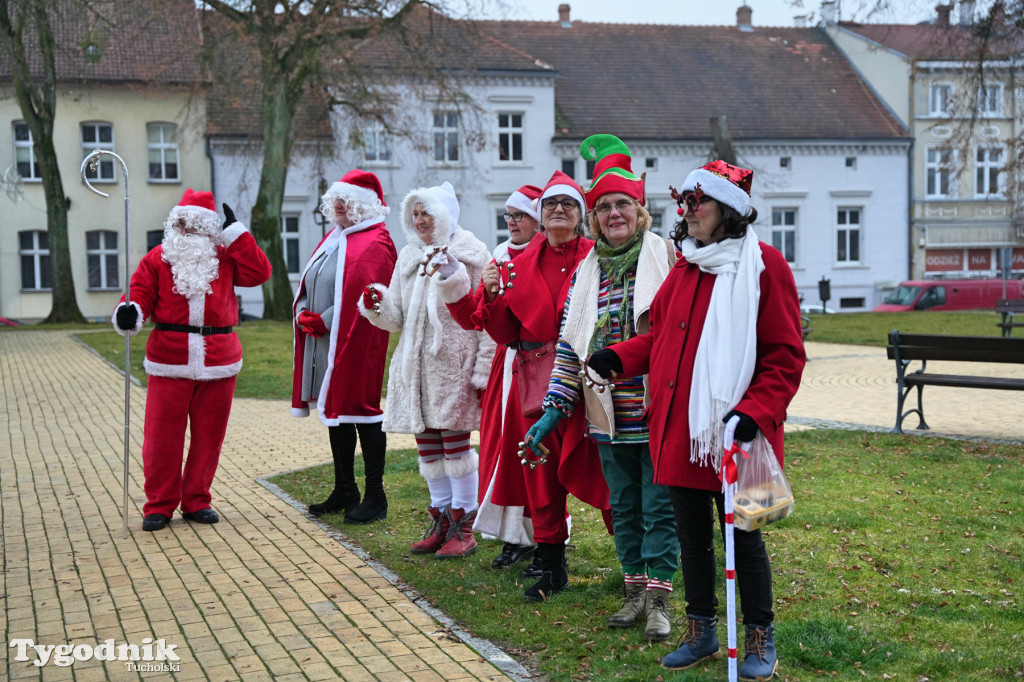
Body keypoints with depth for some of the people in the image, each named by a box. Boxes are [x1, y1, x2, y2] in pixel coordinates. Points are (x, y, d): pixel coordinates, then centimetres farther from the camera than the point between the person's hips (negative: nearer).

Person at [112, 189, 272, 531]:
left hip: (218, 362, 1)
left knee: (208, 434, 7)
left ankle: (196, 501, 20)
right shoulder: (157, 259, 7)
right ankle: (159, 506, 10)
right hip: (170, 361, -1)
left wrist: (235, 234, -3)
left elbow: (258, 273, -4)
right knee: (162, 435, -1)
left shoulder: (226, 258, 10)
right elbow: (141, 292, -1)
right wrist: (129, 312, -24)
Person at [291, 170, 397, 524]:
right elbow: (309, 283, 18)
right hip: (323, 343, 9)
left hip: (356, 344, -9)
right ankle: (345, 490, 22)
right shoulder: (333, 238, 17)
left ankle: (375, 496, 4)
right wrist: (304, 314, -1)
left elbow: (362, 297, -18)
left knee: (362, 412, -4)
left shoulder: (375, 242, -10)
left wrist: (323, 322, -17)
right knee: (335, 412, 12)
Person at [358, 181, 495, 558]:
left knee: (455, 442, -4)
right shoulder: (409, 257, 13)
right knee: (427, 445, 11)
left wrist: (483, 371, -13)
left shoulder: (468, 256, -6)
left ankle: (463, 526, 7)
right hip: (415, 368, 6)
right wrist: (378, 305, -9)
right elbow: (397, 317, 14)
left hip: (454, 365, -6)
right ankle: (441, 520, 24)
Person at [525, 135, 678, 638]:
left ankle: (659, 600, 7)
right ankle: (635, 591, 24)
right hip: (608, 416, 5)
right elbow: (569, 343, 10)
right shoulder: (586, 271, 9)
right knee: (623, 506, 12)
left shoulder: (667, 257, -3)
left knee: (659, 506, 0)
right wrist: (554, 407, 5)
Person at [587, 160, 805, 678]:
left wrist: (754, 412, -20)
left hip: (734, 434, -6)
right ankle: (701, 634, 28)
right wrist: (619, 357, 2)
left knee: (742, 536, 4)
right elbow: (660, 338, 19)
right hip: (678, 429, 6)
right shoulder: (684, 269, 13)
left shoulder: (763, 266, -8)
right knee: (691, 533, 14)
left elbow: (785, 355, -10)